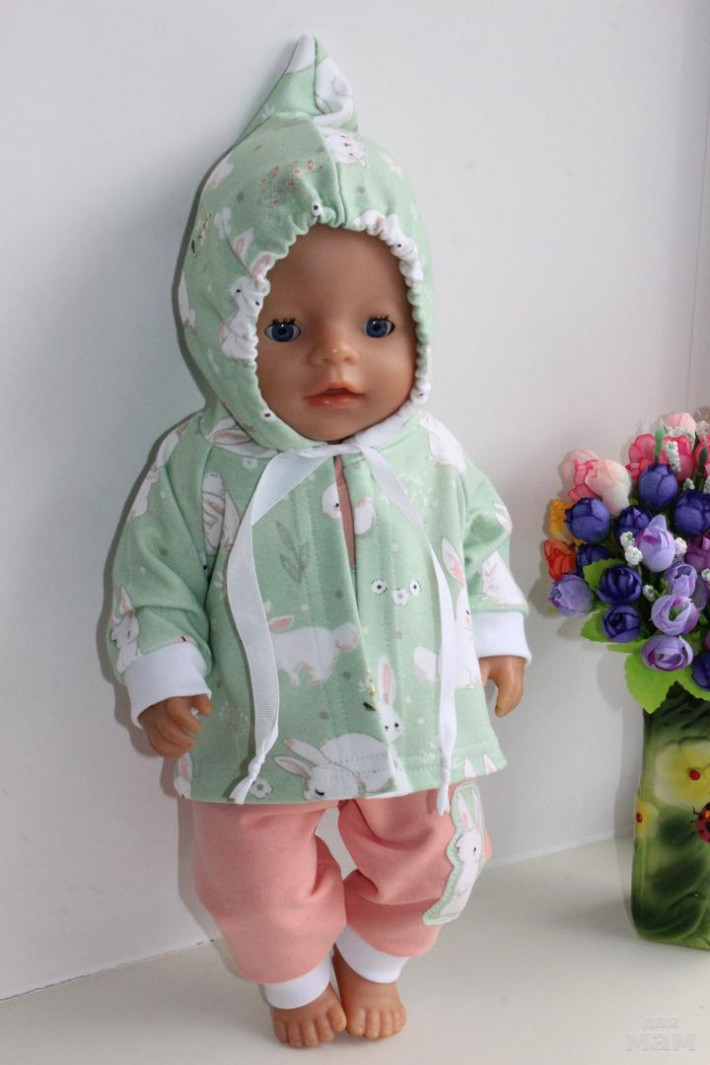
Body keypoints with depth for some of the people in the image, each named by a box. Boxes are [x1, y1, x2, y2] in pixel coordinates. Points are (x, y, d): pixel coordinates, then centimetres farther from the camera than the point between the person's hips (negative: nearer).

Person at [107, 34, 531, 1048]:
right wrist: (162, 679, -14)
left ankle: (374, 961, 53)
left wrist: (498, 634, 5)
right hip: (263, 740, -1)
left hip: (415, 728, 2)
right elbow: (154, 577, -8)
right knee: (259, 882, 19)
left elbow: (482, 538, 5)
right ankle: (295, 975, 52)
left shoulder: (428, 453, -11)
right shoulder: (202, 465, -18)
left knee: (427, 857, 21)